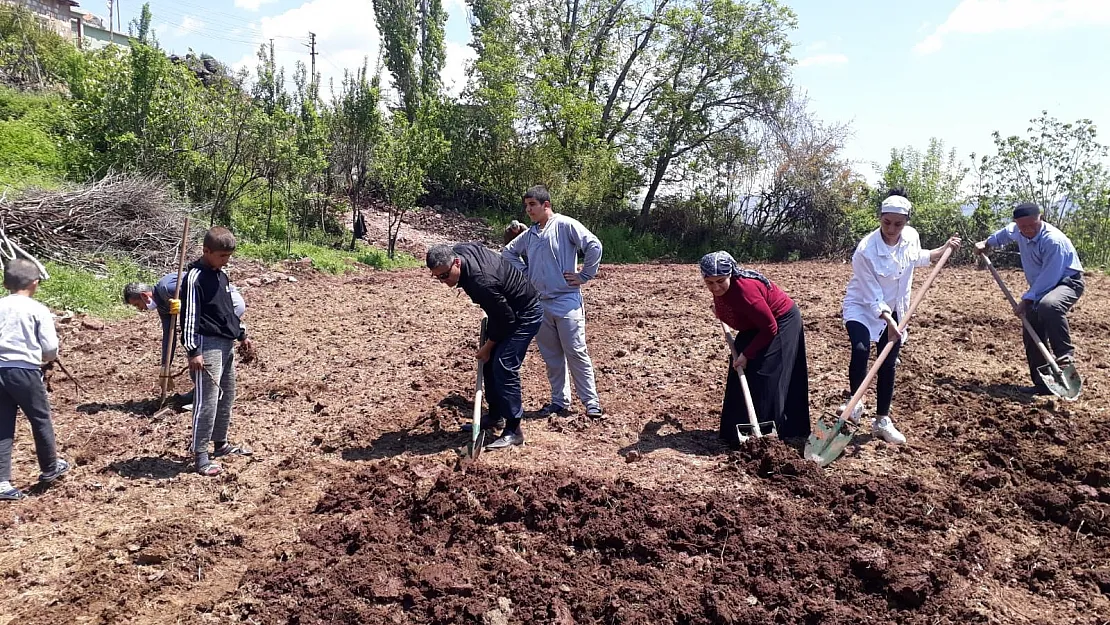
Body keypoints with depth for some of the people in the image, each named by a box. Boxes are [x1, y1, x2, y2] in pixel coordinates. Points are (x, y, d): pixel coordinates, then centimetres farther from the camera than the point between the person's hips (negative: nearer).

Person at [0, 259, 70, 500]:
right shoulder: (38, 309, -7)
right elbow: (51, 348, -9)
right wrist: (43, 358, 12)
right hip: (25, 372, -4)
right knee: (41, 420, 14)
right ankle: (50, 467, 30)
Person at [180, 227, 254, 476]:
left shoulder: (221, 275, 13)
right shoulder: (195, 277, -14)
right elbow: (189, 315, -17)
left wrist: (241, 334, 27)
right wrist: (193, 350, -20)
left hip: (226, 344, 9)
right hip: (207, 345, -9)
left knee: (227, 396, 16)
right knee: (207, 400, -9)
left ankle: (220, 444, 30)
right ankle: (200, 455, -3)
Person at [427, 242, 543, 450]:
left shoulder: (481, 282, -38)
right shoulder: (459, 251, -12)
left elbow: (506, 319, -27)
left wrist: (487, 346, -11)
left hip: (525, 314, -10)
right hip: (505, 309, 10)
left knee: (504, 367, -16)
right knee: (489, 362, 12)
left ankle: (513, 430, -10)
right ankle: (495, 414, 26)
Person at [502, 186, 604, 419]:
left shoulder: (565, 225, -7)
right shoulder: (530, 234, 11)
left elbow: (594, 246, -14)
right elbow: (508, 252, 25)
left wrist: (584, 276, -9)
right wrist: (525, 273, 13)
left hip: (567, 301, -6)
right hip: (539, 303, 6)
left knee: (576, 353, -3)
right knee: (551, 356, 12)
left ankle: (591, 402, 5)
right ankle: (559, 400, 23)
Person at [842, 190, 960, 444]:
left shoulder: (911, 236, -11)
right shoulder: (866, 250, -29)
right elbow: (872, 297, -26)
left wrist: (945, 249, 7)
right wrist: (889, 322, -33)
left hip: (894, 309, 5)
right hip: (862, 307, -5)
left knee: (888, 365, 7)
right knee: (861, 351, -28)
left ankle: (882, 421, 18)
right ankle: (856, 401, -4)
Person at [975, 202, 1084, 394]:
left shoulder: (1054, 240, -28)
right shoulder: (1017, 231, -4)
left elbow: (1049, 277, -29)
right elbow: (1005, 233, 26)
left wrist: (1027, 300, -27)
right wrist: (987, 243, 23)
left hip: (1067, 282, -8)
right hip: (1041, 287, 8)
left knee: (1048, 305, -42)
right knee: (1031, 335, 2)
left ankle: (1065, 353, -29)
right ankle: (1042, 383, 10)